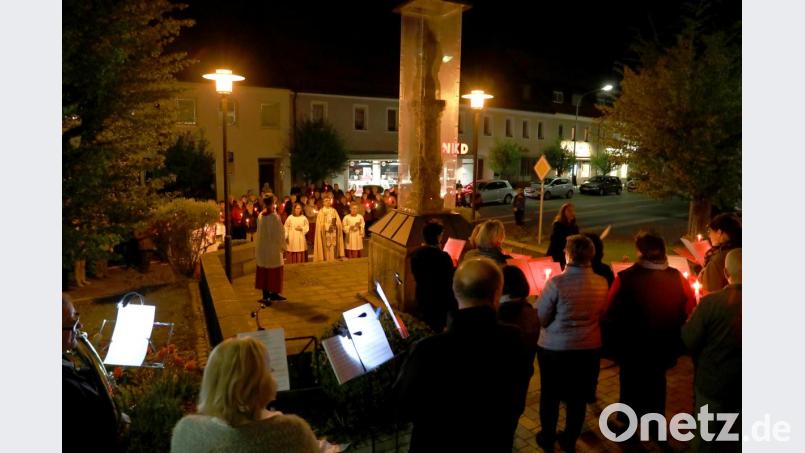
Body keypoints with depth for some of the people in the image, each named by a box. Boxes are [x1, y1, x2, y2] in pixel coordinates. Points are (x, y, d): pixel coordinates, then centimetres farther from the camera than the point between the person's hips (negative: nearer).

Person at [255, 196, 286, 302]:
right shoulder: (274, 217, -19)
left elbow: (259, 232, 6)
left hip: (262, 247, 6)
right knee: (274, 271, 7)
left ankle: (266, 294, 18)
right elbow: (279, 233, -14)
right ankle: (273, 293, 13)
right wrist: (282, 245, -1)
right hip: (273, 247, -6)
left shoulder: (260, 216, -2)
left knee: (264, 270, 12)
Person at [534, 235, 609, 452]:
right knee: (578, 396, 19)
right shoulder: (602, 283, -9)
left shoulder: (557, 282, -24)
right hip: (589, 348, 4)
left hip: (555, 347, -3)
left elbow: (540, 317, -15)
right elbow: (601, 314, 7)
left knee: (550, 394, 16)